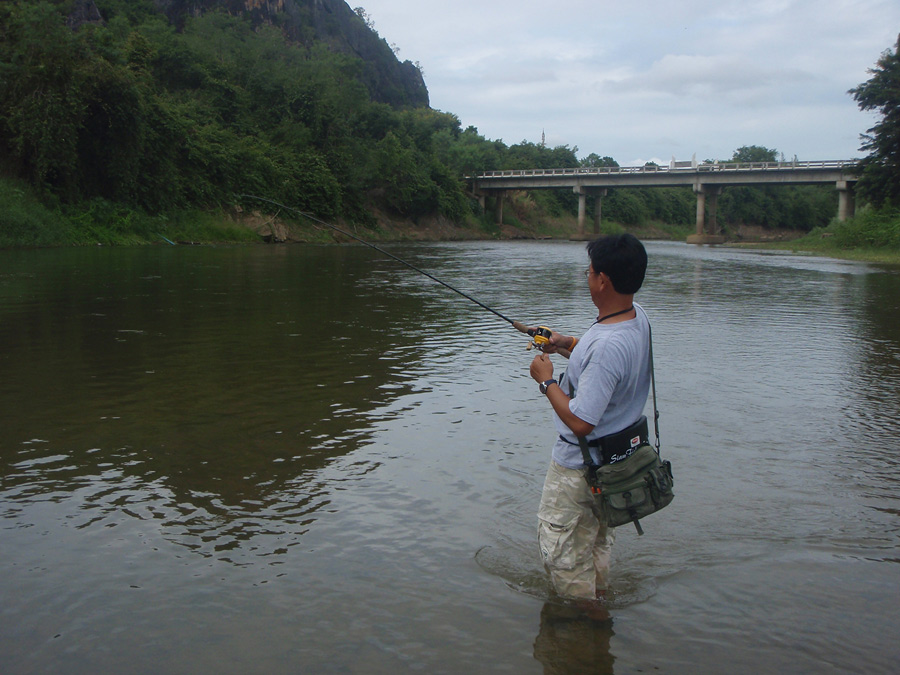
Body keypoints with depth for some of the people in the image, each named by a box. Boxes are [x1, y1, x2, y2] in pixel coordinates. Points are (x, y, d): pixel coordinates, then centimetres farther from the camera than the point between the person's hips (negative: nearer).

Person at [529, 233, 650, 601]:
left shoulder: (607, 346, -35)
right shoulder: (637, 316, -5)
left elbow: (580, 422, -32)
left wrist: (546, 380, -19)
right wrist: (568, 344, 2)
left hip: (578, 467, -10)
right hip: (615, 457, 10)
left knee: (561, 549, 9)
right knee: (597, 540, 28)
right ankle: (599, 597, 46)